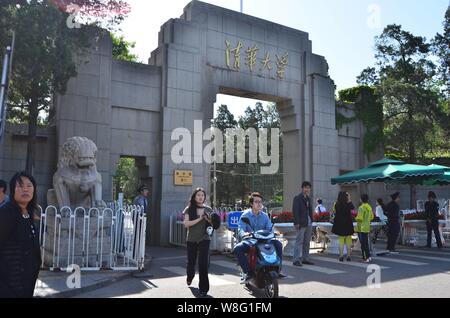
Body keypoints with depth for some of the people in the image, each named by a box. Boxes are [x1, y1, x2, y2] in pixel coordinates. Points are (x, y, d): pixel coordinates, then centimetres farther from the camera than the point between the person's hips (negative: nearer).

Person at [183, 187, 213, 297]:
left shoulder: (208, 209, 1)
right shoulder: (189, 209, -2)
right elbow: (186, 224, -13)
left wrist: (208, 219, -15)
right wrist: (199, 219, -21)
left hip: (204, 239, -1)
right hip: (191, 240, 1)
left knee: (203, 263, -11)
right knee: (191, 262, 16)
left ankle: (203, 288, 2)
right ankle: (189, 277, 50)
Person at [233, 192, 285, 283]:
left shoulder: (265, 216, 9)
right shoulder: (245, 215, -2)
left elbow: (270, 228, 0)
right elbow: (241, 229, -15)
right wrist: (244, 234, -38)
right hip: (249, 242, -3)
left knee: (278, 244, -19)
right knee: (237, 248, -31)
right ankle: (248, 272, -22)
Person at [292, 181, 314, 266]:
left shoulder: (308, 198, 16)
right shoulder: (297, 198, -6)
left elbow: (310, 211, 19)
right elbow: (295, 211, -13)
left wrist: (311, 221, 12)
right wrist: (296, 223, -19)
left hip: (309, 223, 8)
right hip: (301, 224, -8)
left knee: (307, 242, 11)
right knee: (299, 241, -8)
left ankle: (305, 259, 19)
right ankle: (296, 260, -6)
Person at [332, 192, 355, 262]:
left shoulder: (337, 204, -5)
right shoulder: (347, 204, -16)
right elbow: (352, 207, 1)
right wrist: (349, 200, 6)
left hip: (339, 225, 2)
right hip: (347, 224, -2)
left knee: (341, 240, 8)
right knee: (348, 240, 9)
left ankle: (341, 256, 7)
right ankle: (348, 256, 12)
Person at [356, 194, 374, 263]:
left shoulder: (361, 208, -17)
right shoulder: (369, 207, 8)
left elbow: (360, 218, -21)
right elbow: (372, 217, 15)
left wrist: (356, 218, -1)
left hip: (361, 228, -8)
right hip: (367, 227, 8)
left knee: (363, 243, -3)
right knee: (366, 243, 16)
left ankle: (365, 258, -2)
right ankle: (368, 256, 21)